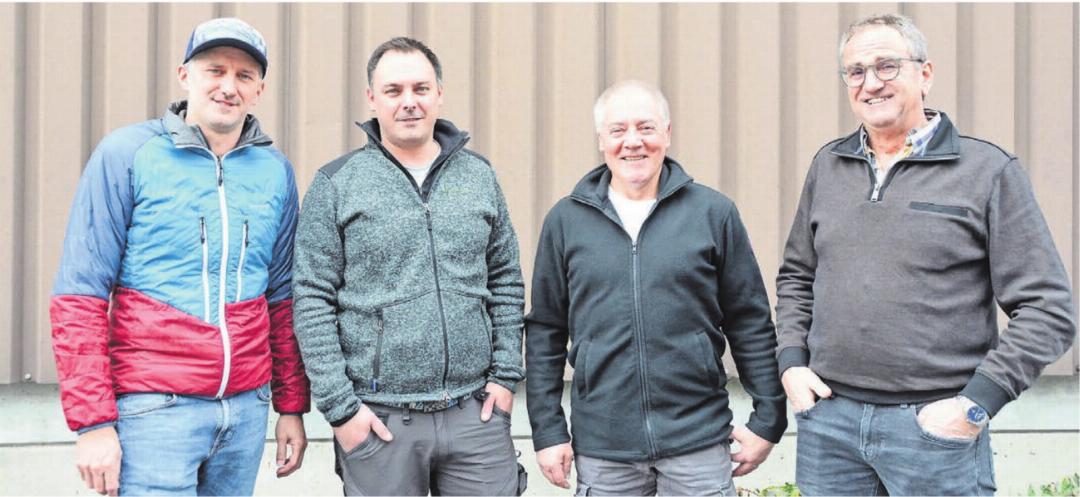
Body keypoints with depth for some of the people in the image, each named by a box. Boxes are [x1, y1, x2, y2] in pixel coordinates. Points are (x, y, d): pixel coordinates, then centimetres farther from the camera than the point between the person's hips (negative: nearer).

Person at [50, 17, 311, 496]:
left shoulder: (275, 171, 8)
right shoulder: (126, 154, -3)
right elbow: (79, 296, -6)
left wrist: (292, 407, 12)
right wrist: (92, 422, -12)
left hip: (247, 408, 4)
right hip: (155, 408, -4)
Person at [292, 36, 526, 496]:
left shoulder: (479, 176, 9)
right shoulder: (336, 184, 0)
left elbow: (506, 283, 13)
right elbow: (313, 304, -3)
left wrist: (506, 375, 5)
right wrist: (339, 406, -8)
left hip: (476, 411, 3)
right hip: (380, 421, -2)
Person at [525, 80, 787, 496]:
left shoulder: (714, 213, 2)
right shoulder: (566, 220, 5)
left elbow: (751, 325, 5)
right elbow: (545, 332, 7)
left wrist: (768, 419, 3)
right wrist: (548, 431, 3)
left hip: (699, 443, -1)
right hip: (601, 447, 1)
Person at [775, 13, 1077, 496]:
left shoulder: (988, 171, -4)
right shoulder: (828, 166, 10)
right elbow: (796, 278, 20)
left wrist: (977, 403, -13)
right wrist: (791, 361, 5)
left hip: (937, 425, -4)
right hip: (828, 417, 4)